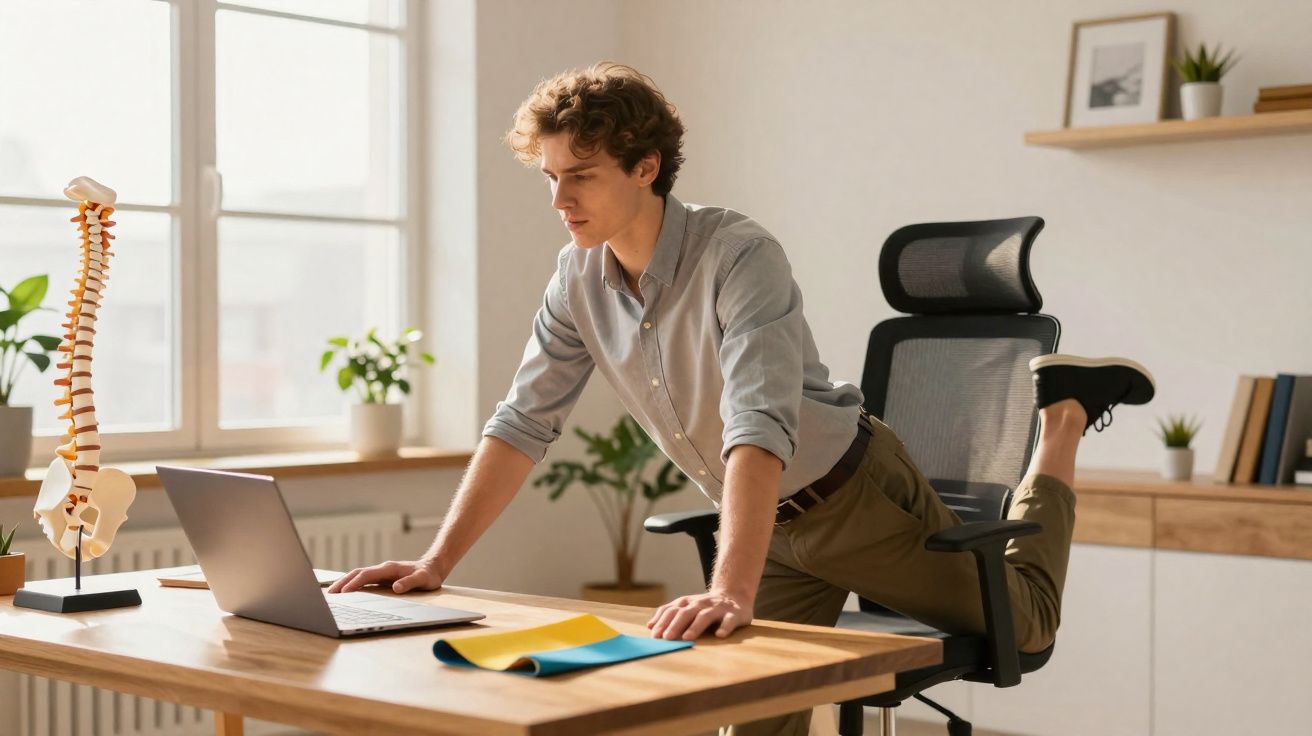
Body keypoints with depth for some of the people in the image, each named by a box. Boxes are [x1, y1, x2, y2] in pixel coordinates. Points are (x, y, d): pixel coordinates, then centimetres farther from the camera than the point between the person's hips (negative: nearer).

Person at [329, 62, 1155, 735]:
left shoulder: (739, 254, -32)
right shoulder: (579, 278, -10)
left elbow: (760, 427, -43)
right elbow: (523, 424, -8)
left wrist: (731, 593, -54)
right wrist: (436, 563, -17)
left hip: (859, 494, -5)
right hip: (770, 524, 6)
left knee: (1024, 621, 12)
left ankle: (1065, 407, 29)